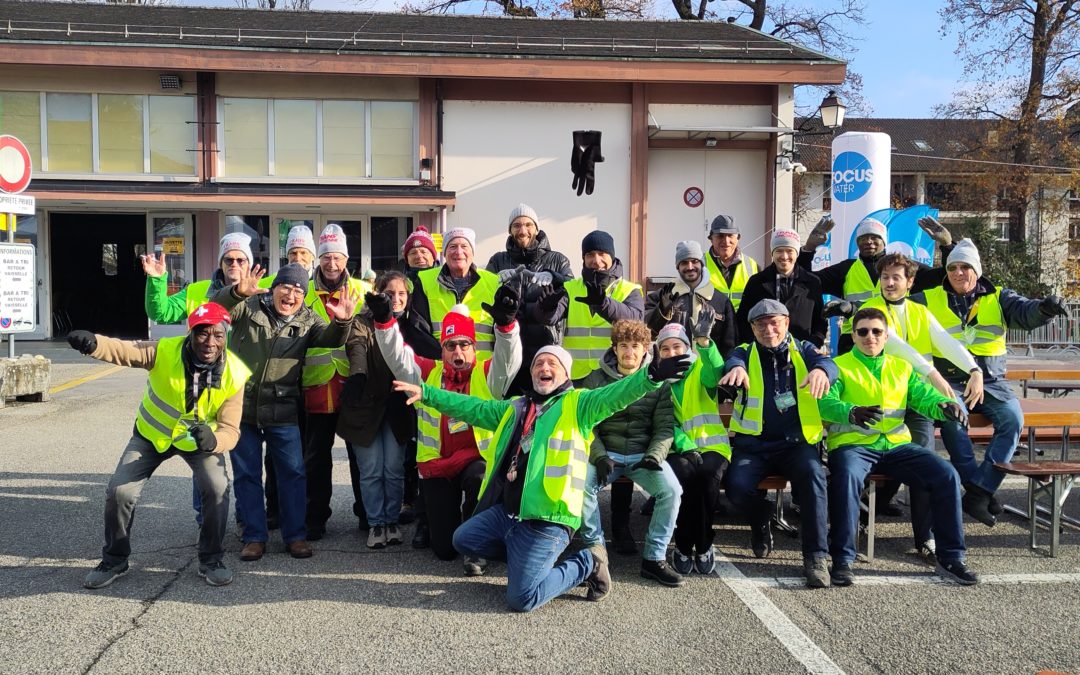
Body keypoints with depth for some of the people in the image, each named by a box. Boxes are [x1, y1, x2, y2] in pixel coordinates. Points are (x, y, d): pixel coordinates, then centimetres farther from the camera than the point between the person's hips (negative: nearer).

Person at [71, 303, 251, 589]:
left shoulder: (235, 374, -25)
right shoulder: (165, 351, -28)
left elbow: (230, 429, -25)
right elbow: (122, 350, -38)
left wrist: (213, 440, -48)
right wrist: (92, 343, -61)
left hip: (200, 439, 0)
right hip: (152, 434, 0)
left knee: (218, 489, -19)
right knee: (119, 492, -8)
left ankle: (211, 560, 4)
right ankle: (114, 561, 18)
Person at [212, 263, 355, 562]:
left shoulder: (307, 320, 5)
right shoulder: (248, 307, -2)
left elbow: (331, 339, -10)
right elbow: (217, 304, -17)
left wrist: (342, 322, -33)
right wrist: (238, 292, -40)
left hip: (283, 412, 1)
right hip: (241, 406, -1)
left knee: (293, 473, 4)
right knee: (247, 474, 8)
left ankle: (296, 535, 17)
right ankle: (254, 537, 19)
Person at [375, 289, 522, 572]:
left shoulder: (486, 375, -2)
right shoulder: (428, 373, 5)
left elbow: (509, 358, -20)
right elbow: (397, 354, -5)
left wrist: (505, 323, -40)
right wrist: (384, 320, -24)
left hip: (477, 461, -2)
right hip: (436, 466, 2)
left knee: (479, 479, -40)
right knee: (444, 548, -1)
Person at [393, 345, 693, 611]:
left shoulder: (577, 404, 0)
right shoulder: (514, 409, 20)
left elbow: (614, 396, -17)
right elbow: (470, 408, 24)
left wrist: (651, 376, -37)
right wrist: (425, 392, 17)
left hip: (546, 519, -7)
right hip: (504, 511, 8)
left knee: (522, 599, -13)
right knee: (463, 540, 16)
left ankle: (586, 564, 11)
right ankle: (526, 558, 20)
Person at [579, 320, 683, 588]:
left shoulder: (658, 382, 5)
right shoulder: (596, 380, 4)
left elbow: (665, 427, 2)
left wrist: (654, 456, -17)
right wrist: (599, 457, -15)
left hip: (644, 454, 1)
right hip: (605, 453, 0)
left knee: (672, 490, -27)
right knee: (581, 485, -30)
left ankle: (654, 558, -10)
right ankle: (594, 550, -9)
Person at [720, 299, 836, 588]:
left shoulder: (803, 350, 12)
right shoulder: (746, 352, 9)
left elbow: (827, 361, -11)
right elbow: (734, 359, -16)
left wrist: (821, 369, -38)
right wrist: (736, 367, -44)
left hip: (797, 442, 0)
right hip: (753, 443, 0)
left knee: (813, 475, -31)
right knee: (738, 486, -25)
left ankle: (816, 556, -23)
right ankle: (761, 523, 10)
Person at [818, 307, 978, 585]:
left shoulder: (902, 368, 21)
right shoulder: (839, 366, 7)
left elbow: (924, 395, 8)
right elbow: (826, 402, -11)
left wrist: (946, 405, -17)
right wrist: (853, 412, -33)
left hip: (897, 445, 4)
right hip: (853, 444, -4)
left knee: (947, 475, -17)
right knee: (846, 476, -36)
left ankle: (951, 558, -3)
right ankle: (842, 560, -24)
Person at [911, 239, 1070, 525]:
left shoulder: (998, 298, 11)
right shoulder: (929, 300, 9)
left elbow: (1026, 313, -6)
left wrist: (1045, 308, -30)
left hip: (990, 382, 2)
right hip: (949, 381, -1)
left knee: (1013, 418, -25)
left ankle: (979, 492, -21)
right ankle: (979, 486, -23)